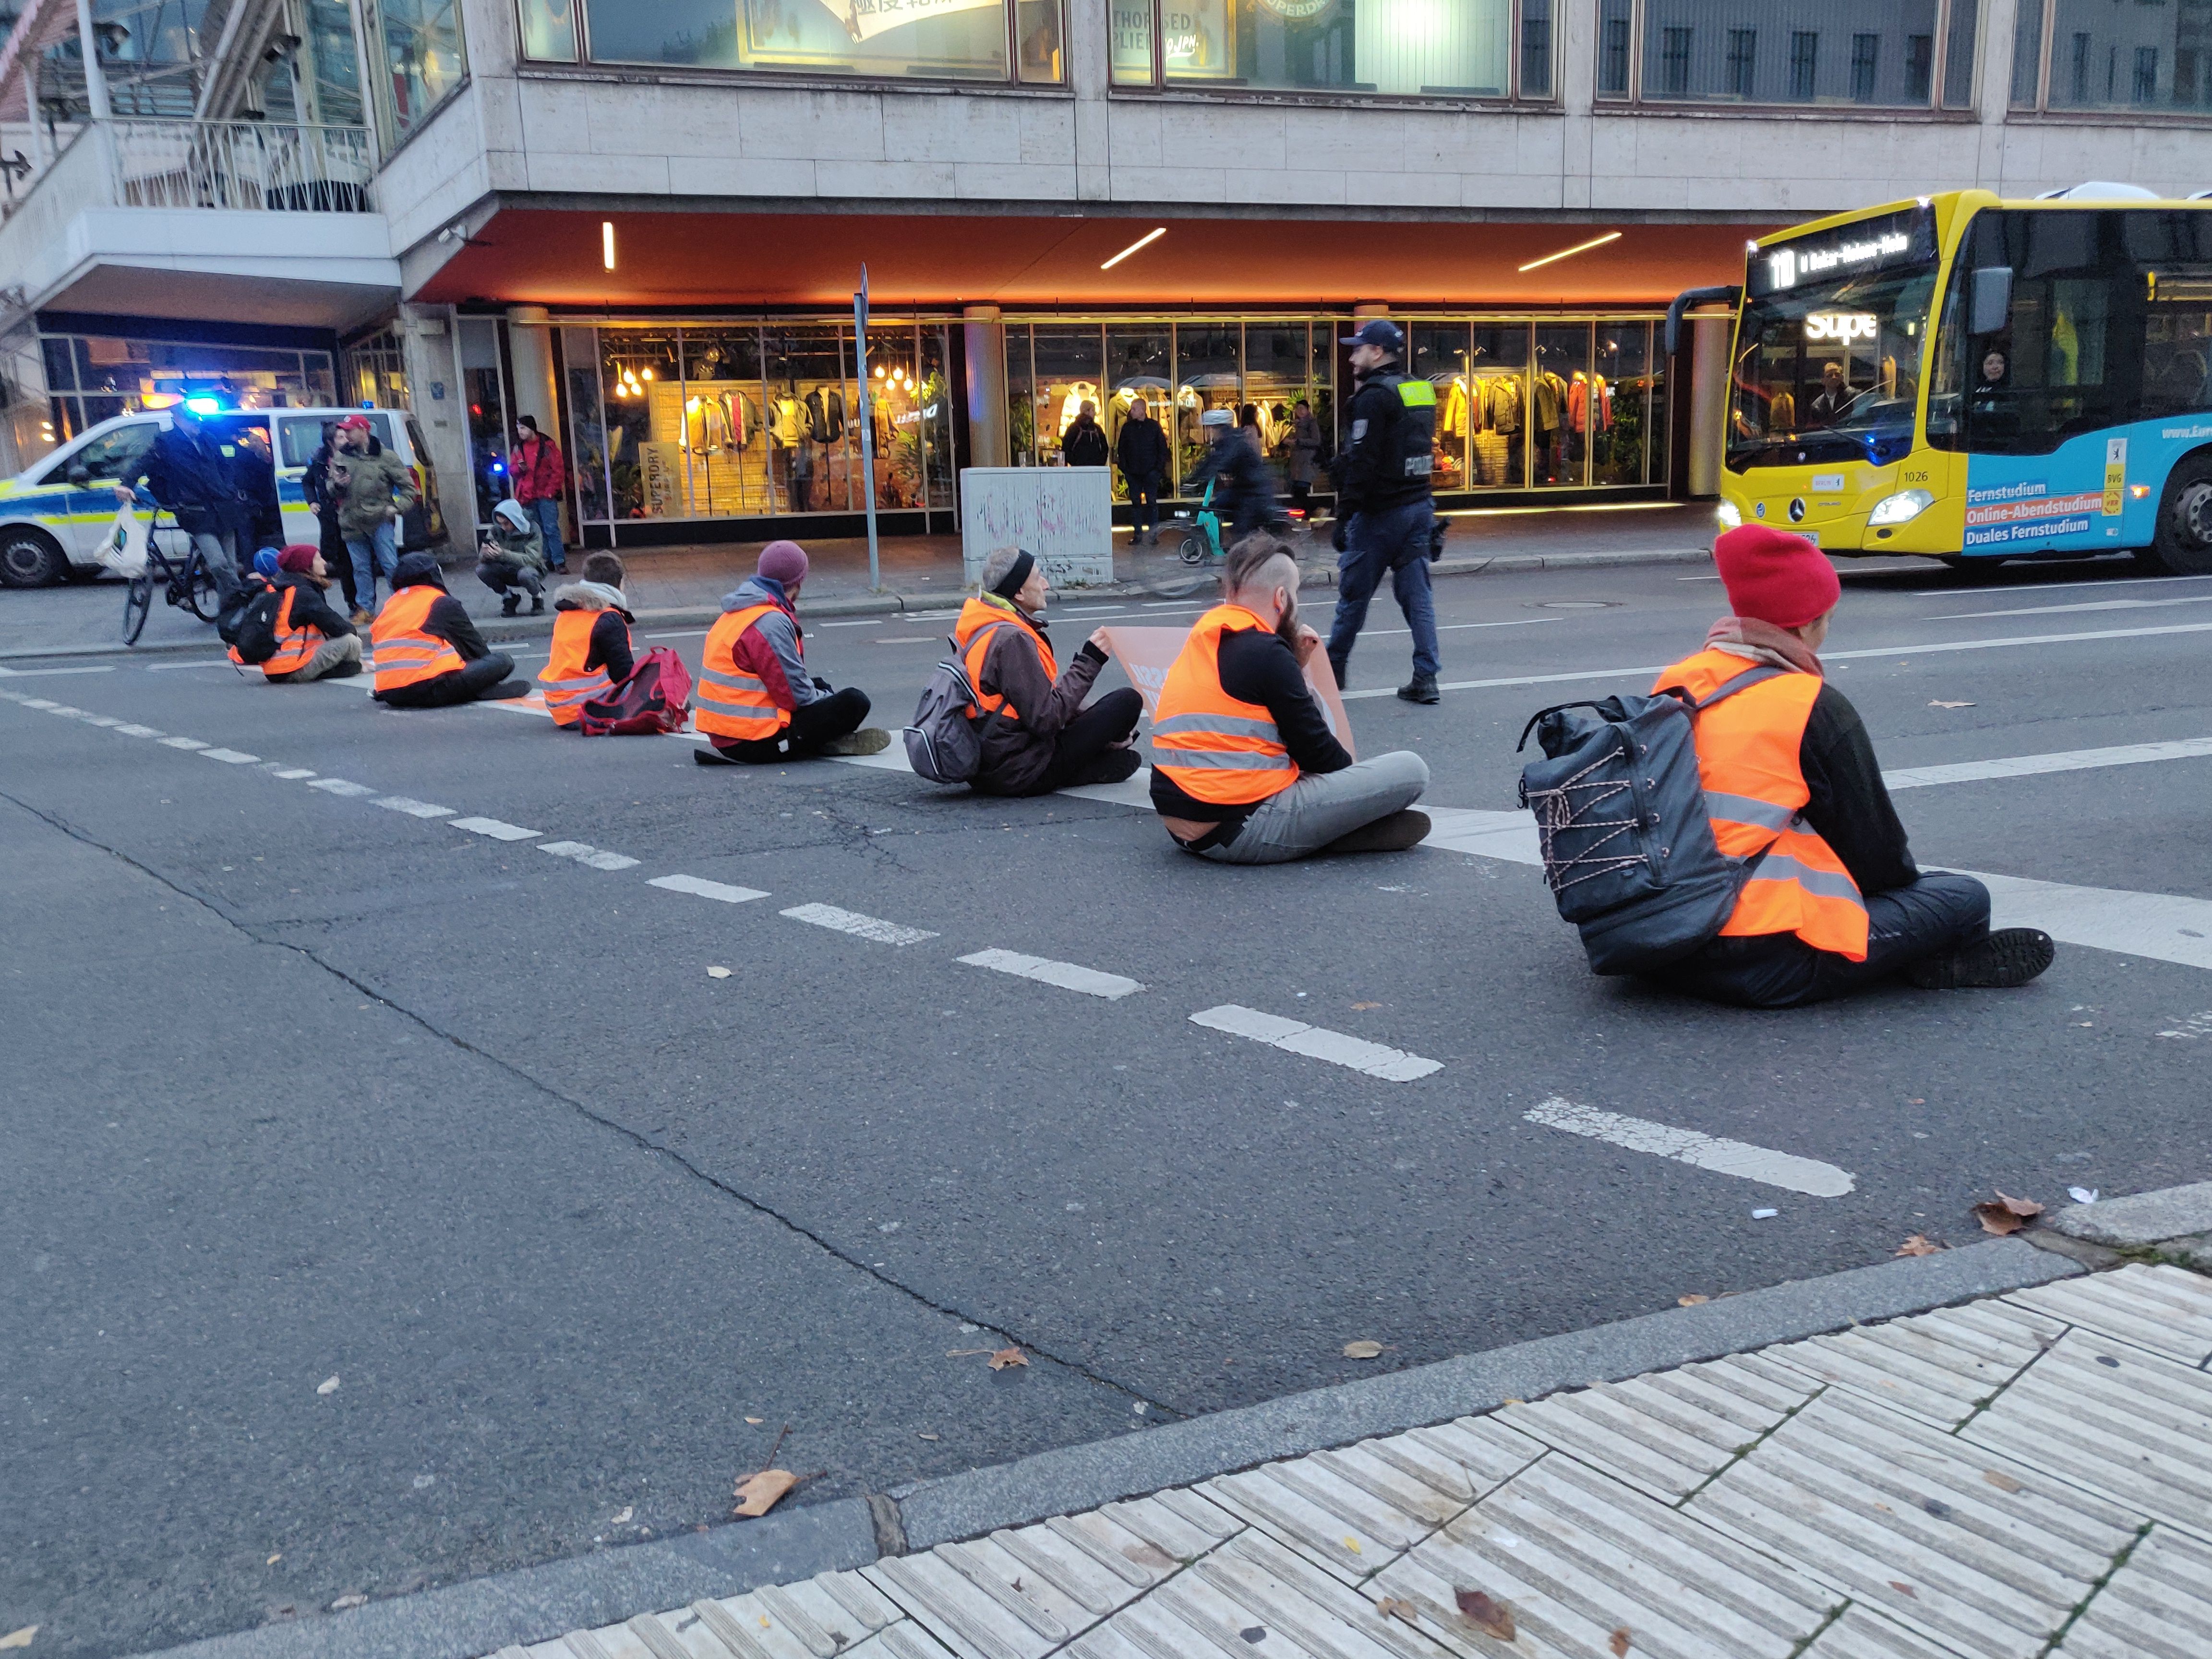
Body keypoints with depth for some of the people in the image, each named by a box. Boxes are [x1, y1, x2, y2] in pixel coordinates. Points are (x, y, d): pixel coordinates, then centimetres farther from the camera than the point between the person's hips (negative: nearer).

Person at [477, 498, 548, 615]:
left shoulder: (532, 529, -18)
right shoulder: (496, 530, -8)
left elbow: (532, 559, -30)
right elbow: (481, 558, -10)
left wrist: (503, 554, -42)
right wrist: (486, 554, -36)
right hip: (509, 573, 4)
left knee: (525, 574, -38)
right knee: (481, 570, -21)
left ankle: (538, 599, -5)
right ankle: (509, 598, 2)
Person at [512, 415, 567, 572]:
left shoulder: (547, 445, -4)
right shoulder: (518, 448, 10)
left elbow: (558, 470, -5)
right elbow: (513, 471, 15)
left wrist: (550, 491, -10)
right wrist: (520, 468, -8)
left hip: (546, 495, -5)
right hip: (527, 497, 5)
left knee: (551, 529, -9)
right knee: (537, 531, 7)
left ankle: (559, 562, -6)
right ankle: (546, 561, 12)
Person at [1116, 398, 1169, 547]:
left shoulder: (1154, 426, 2)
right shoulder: (1127, 427, 8)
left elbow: (1163, 449, 3)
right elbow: (1121, 449, 11)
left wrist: (1159, 468, -5)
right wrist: (1124, 468, 1)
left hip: (1150, 472, -3)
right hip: (1133, 473, 3)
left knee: (1152, 503, -2)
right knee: (1136, 503, 4)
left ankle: (1154, 534, 2)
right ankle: (1138, 534, 8)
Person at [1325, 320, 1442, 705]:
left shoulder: (1374, 396, -14)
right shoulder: (1421, 390, 13)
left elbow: (1363, 464, -20)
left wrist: (1343, 517, -18)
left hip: (1381, 511, -8)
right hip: (1420, 506, 8)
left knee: (1353, 593, 6)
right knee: (1417, 594, 6)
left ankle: (1331, 669, 19)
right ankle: (1425, 680, 3)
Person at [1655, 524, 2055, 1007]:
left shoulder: (1674, 683, 8)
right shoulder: (1815, 707, -10)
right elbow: (1871, 841, 0)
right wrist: (1907, 879, 22)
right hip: (1764, 966, -7)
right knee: (1965, 897, 2)